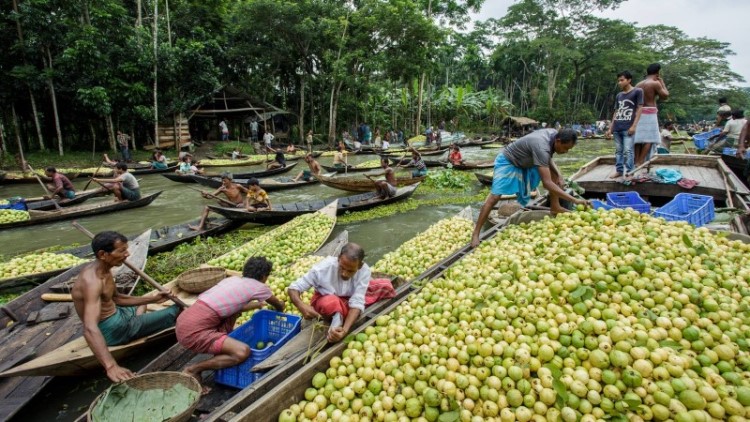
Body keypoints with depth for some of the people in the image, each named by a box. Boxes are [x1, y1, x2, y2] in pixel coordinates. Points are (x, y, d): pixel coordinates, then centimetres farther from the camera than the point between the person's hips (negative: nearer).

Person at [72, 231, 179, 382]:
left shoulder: (103, 269, -1)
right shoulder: (92, 281, -29)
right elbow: (90, 328, -41)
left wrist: (153, 299, 6)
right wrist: (111, 366, -51)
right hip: (113, 330, -9)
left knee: (141, 303, 39)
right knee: (175, 311, -5)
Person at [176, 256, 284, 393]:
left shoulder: (233, 279, 20)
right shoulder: (258, 286, 2)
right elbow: (279, 305, 23)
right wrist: (279, 311, 47)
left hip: (183, 321, 9)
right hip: (194, 331, -9)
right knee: (243, 352, -17)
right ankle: (192, 371, 0)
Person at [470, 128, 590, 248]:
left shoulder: (554, 134, -11)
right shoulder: (542, 147, -37)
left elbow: (548, 159, 8)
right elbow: (547, 183, -40)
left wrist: (559, 174, -10)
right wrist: (574, 200, -40)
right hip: (508, 162, -9)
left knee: (554, 170, 3)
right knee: (495, 196, -21)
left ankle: (555, 206, 9)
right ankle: (476, 233, -19)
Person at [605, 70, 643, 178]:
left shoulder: (637, 91, 2)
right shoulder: (619, 95, 18)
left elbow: (639, 108, -3)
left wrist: (634, 125, -12)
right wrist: (610, 128, 15)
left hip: (628, 128, -6)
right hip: (617, 128, 6)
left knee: (627, 151, -9)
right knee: (618, 151, 8)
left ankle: (629, 172, -5)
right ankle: (619, 170, 14)